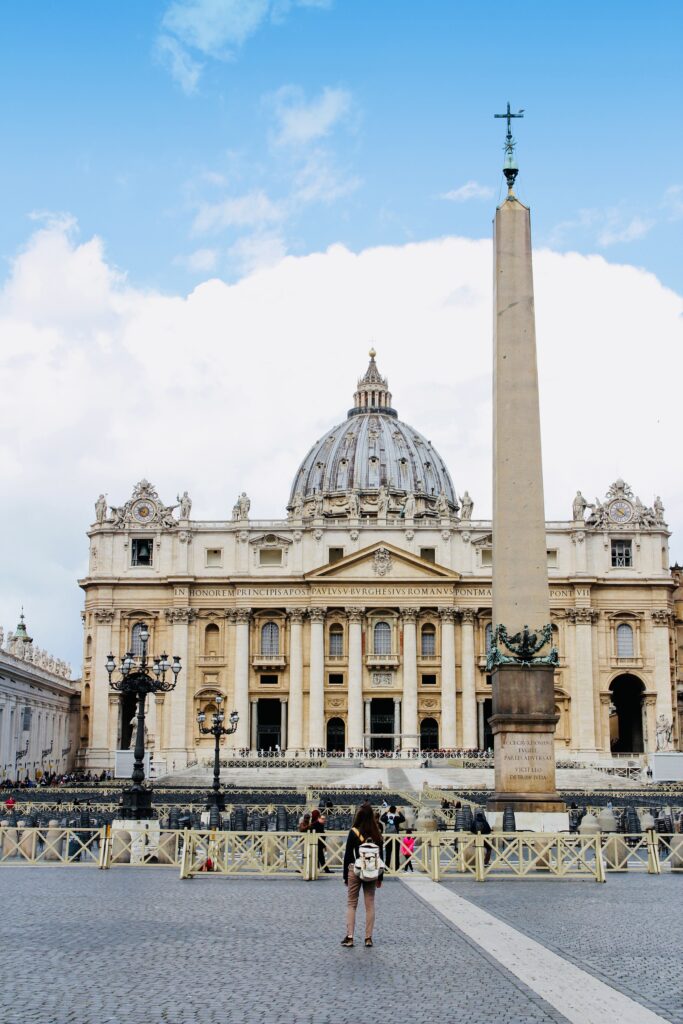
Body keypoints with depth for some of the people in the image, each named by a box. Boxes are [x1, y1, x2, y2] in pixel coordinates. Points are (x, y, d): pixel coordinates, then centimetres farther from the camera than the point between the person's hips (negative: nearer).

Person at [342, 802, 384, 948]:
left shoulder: (354, 832, -9)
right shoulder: (377, 834, 0)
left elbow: (347, 855, -6)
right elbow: (380, 856, 5)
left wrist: (346, 876, 2)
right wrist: (380, 877, 13)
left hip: (355, 871, -3)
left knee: (351, 904, 7)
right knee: (370, 905, 8)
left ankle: (349, 937, 2)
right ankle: (368, 938, 9)